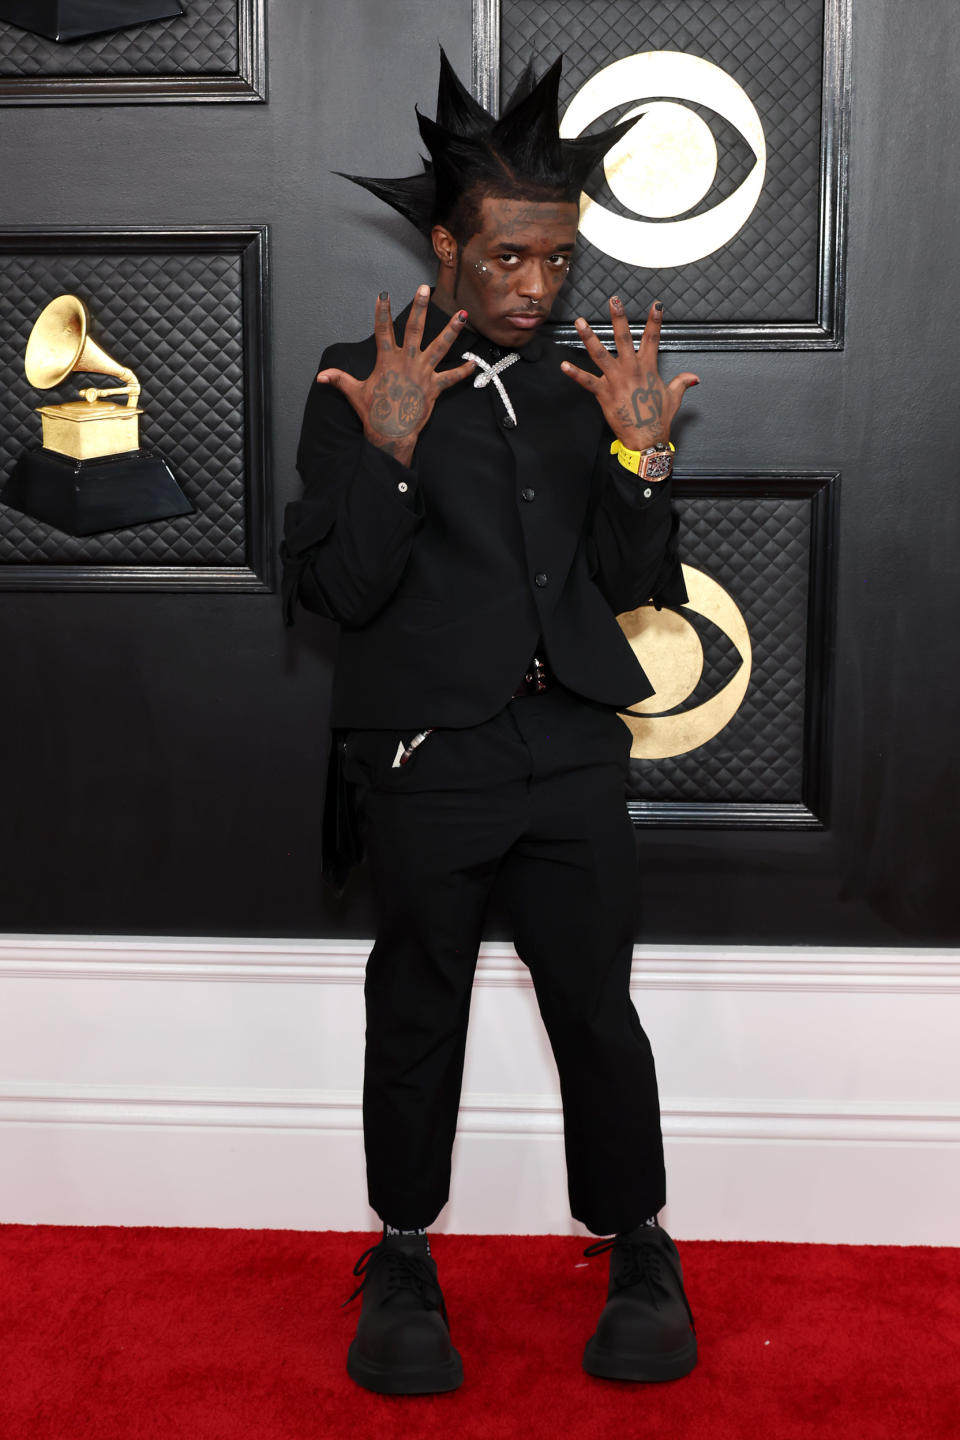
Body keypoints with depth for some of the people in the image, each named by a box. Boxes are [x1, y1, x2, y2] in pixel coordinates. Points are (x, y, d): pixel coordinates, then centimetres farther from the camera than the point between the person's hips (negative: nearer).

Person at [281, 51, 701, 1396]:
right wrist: (391, 450, -23)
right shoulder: (360, 386, -3)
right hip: (429, 757, -2)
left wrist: (639, 452, -8)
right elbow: (342, 588, -9)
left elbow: (634, 584, 8)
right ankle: (405, 1257, 31)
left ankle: (637, 1247, 27)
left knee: (599, 1005, 7)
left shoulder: (579, 385, 9)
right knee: (420, 1015, 11)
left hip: (571, 747, 3)